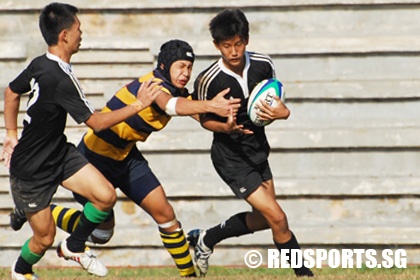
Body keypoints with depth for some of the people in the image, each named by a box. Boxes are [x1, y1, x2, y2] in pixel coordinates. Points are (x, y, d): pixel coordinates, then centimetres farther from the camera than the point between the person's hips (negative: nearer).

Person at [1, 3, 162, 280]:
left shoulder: (39, 64, -4)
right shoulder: (61, 79, -31)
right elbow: (97, 122, -23)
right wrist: (138, 104, -15)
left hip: (60, 152, 8)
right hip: (32, 171, -8)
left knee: (106, 196, -8)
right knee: (45, 238, 5)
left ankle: (75, 246, 16)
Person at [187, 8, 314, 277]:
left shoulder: (264, 64, -10)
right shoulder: (208, 81, -21)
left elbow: (275, 101, 4)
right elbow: (204, 119, -6)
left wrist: (282, 112, -20)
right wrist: (226, 127, -26)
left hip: (257, 149, 7)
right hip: (231, 157, -6)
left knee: (264, 218, 19)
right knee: (276, 217, -12)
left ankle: (206, 239, 36)